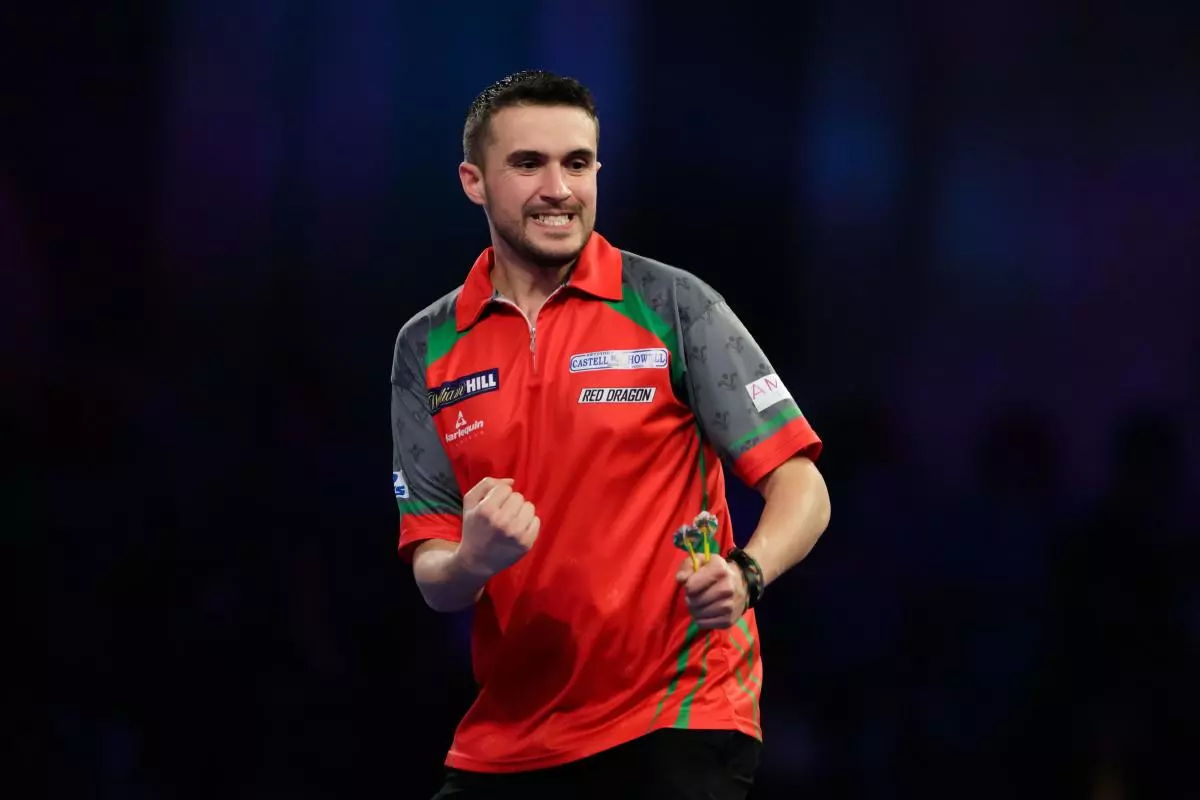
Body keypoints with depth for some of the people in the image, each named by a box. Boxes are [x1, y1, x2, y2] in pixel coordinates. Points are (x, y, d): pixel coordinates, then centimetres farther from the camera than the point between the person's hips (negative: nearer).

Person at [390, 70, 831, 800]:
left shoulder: (674, 305, -5)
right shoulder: (427, 349, 4)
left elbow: (801, 488, -7)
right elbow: (433, 579, 3)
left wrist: (743, 575, -27)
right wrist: (472, 563, -20)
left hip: (680, 720, -4)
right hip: (506, 741, 4)